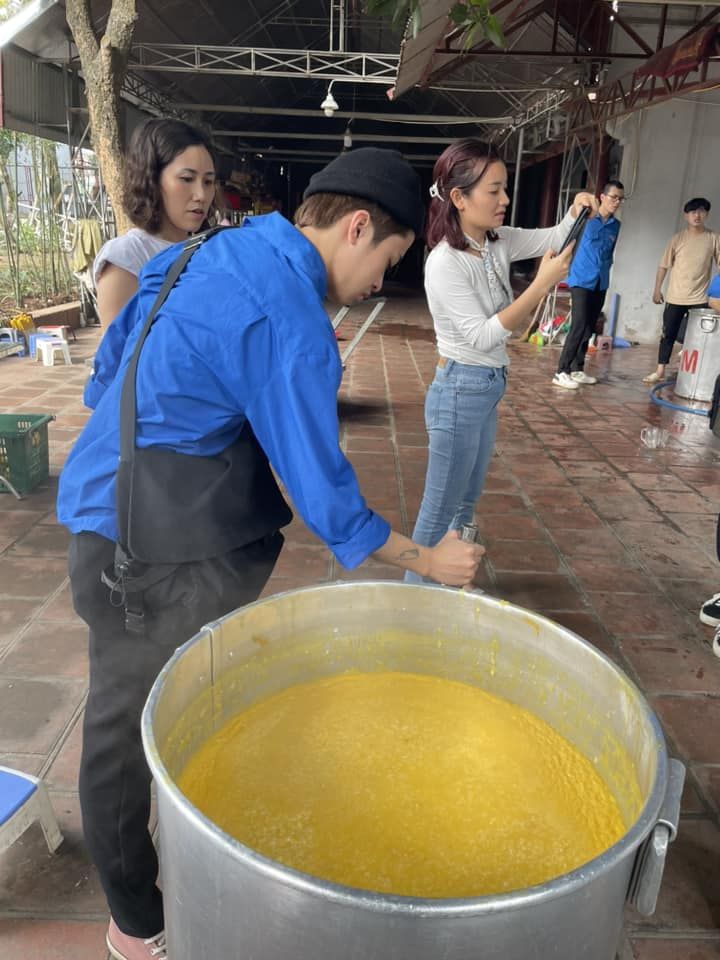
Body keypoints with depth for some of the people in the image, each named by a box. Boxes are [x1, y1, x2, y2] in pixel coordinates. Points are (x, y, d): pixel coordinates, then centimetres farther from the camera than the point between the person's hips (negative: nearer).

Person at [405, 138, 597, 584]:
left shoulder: (498, 243, 3)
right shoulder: (445, 263, -20)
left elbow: (552, 238, 12)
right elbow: (483, 336, -23)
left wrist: (576, 213, -10)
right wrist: (542, 284, -25)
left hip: (488, 389, 9)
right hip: (461, 391, -9)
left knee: (467, 502, 20)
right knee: (440, 509, 1)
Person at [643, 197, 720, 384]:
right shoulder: (677, 239, 0)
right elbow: (664, 266, 4)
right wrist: (657, 289, 4)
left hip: (700, 298, 0)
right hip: (675, 297, 0)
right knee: (668, 334, 6)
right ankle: (660, 371, 13)